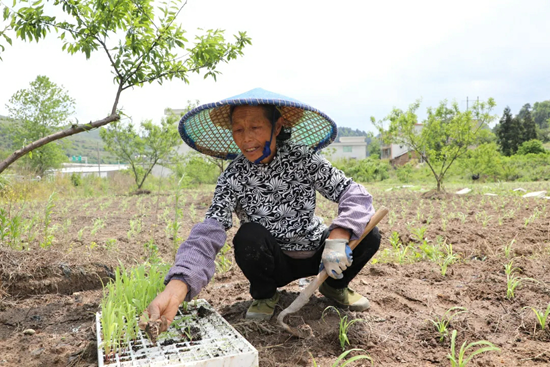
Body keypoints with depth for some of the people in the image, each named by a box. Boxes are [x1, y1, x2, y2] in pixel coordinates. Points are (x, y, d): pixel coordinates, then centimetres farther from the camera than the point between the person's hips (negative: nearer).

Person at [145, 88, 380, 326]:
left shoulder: (303, 160, -13)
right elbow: (208, 234, -30)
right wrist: (176, 287, -47)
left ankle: (335, 285, 10)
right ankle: (264, 295, -1)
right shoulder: (233, 178, -16)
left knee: (368, 234, -21)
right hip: (274, 263, -1)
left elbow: (355, 194, -16)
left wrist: (339, 236, -37)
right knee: (249, 235, -32)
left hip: (316, 254, 2)